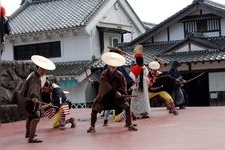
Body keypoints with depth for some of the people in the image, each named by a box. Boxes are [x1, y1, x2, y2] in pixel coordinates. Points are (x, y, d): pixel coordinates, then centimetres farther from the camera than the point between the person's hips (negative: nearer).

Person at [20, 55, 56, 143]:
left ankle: (28, 133, 48)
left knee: (30, 117, 27)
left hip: (29, 99, 11)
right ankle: (31, 138, -32)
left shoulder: (33, 74, 9)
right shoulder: (35, 78, -22)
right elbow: (34, 88, -41)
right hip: (32, 101, -11)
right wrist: (34, 97, -58)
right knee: (36, 118, -22)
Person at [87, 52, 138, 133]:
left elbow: (123, 87, -2)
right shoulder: (104, 74, -15)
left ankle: (129, 125, 1)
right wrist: (115, 92, -34)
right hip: (104, 96, -2)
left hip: (117, 96, 2)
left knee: (127, 107, -12)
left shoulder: (120, 75, -8)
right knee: (94, 109, -13)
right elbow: (105, 86, -26)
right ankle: (92, 127, 6)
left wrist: (121, 94, -20)